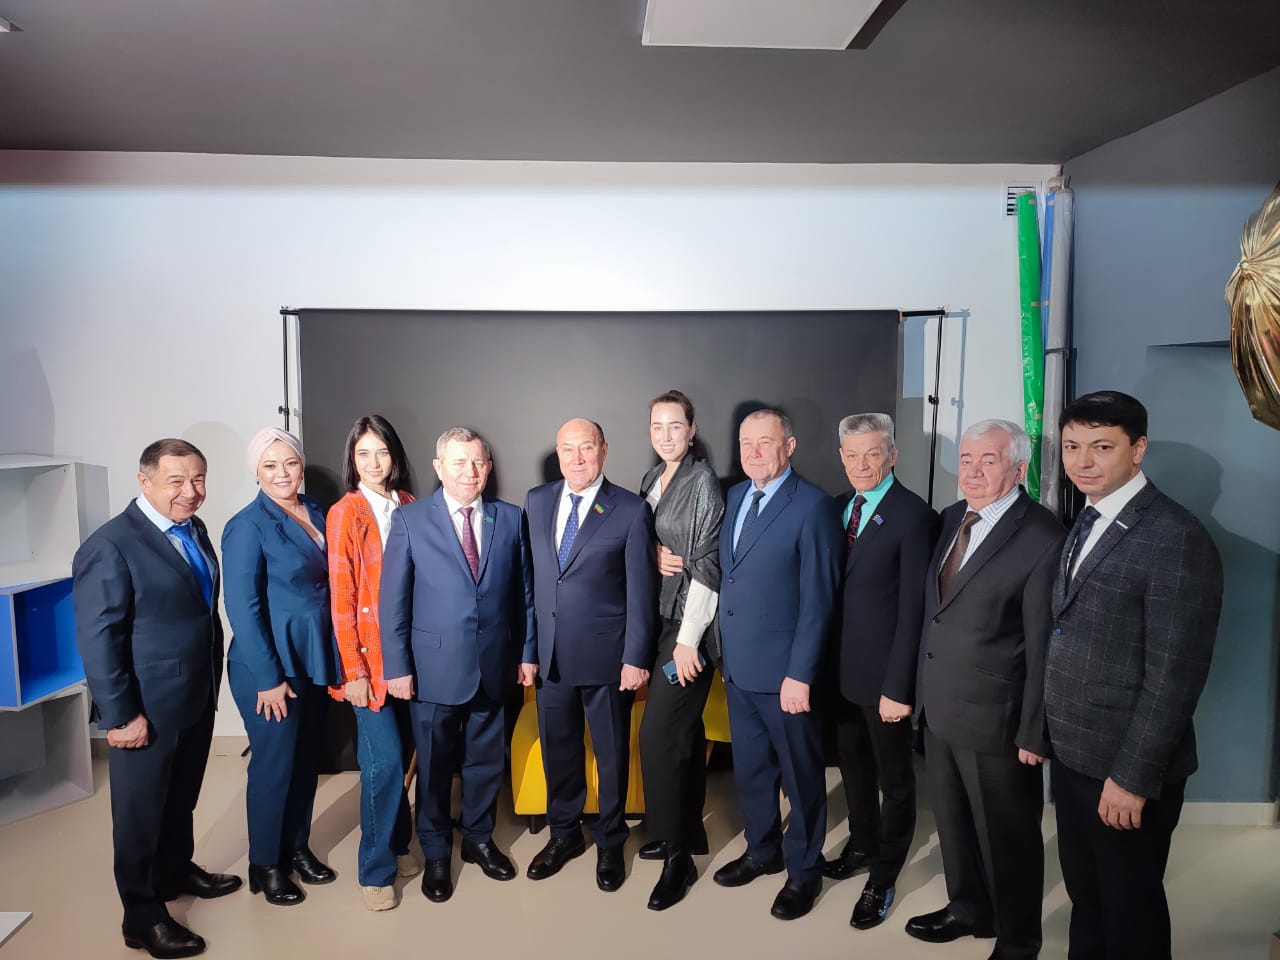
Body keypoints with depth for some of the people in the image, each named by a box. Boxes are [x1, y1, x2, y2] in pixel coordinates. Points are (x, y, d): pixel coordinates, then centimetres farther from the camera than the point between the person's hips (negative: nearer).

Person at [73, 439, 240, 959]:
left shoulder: (194, 529, 4)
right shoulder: (110, 546, -20)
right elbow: (97, 638, -20)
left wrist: (213, 679, 11)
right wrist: (121, 716, -19)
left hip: (198, 698, 7)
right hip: (147, 709, -7)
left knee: (181, 798, 25)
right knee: (141, 812, 11)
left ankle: (176, 869, 47)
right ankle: (143, 918, 28)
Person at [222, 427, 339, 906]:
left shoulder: (316, 513, 4)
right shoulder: (248, 526, -14)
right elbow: (243, 608, -16)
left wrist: (334, 658, 6)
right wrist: (269, 678, -16)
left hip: (314, 659, 6)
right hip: (269, 666, -6)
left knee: (307, 759, 16)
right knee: (274, 764, 6)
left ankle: (297, 847, 35)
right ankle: (265, 865, 26)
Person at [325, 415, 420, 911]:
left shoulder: (409, 506, 5)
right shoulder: (344, 514, -7)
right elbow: (341, 596, -8)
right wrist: (354, 669, -10)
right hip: (368, 652, -4)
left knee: (402, 752, 12)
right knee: (384, 761, -3)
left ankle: (397, 844, 33)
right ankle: (375, 869, 15)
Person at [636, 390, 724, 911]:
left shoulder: (703, 482, -12)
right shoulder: (652, 479, 10)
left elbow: (706, 565, -16)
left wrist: (688, 639, -18)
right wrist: (653, 554, -7)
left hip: (688, 624, -7)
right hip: (659, 618, 7)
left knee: (658, 733, -8)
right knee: (683, 730, 17)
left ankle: (677, 855, 7)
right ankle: (688, 832, 32)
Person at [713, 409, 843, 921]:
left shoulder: (813, 506, -14)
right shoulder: (734, 496, 7)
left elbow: (818, 599, -16)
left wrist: (800, 674, -18)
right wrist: (724, 650, 6)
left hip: (783, 671, -6)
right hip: (737, 665, 7)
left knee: (800, 772, 11)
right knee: (749, 765, 20)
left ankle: (803, 869, 30)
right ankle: (762, 850, 40)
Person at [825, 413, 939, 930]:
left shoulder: (914, 516, -16)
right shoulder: (837, 508, 4)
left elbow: (913, 609, -17)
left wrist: (898, 687, -18)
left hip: (883, 674, -6)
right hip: (841, 668, 6)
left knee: (894, 777, 14)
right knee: (854, 766, 23)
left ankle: (883, 878, 31)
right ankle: (863, 844, 45)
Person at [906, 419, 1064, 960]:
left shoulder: (1041, 536, -18)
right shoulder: (952, 517, 4)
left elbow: (1044, 647, -17)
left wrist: (1034, 733, -14)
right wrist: (924, 689, 9)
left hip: (995, 720, -7)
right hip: (939, 708, 7)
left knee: (1007, 836, 14)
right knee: (953, 823, 23)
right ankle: (968, 908, 46)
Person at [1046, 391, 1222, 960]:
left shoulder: (1176, 537, -19)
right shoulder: (1087, 523, 7)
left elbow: (1174, 675, -21)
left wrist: (1132, 777, -18)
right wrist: (1048, 730, 8)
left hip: (1124, 767, -7)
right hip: (1071, 754, 7)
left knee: (1128, 909, 14)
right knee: (1085, 894, 23)